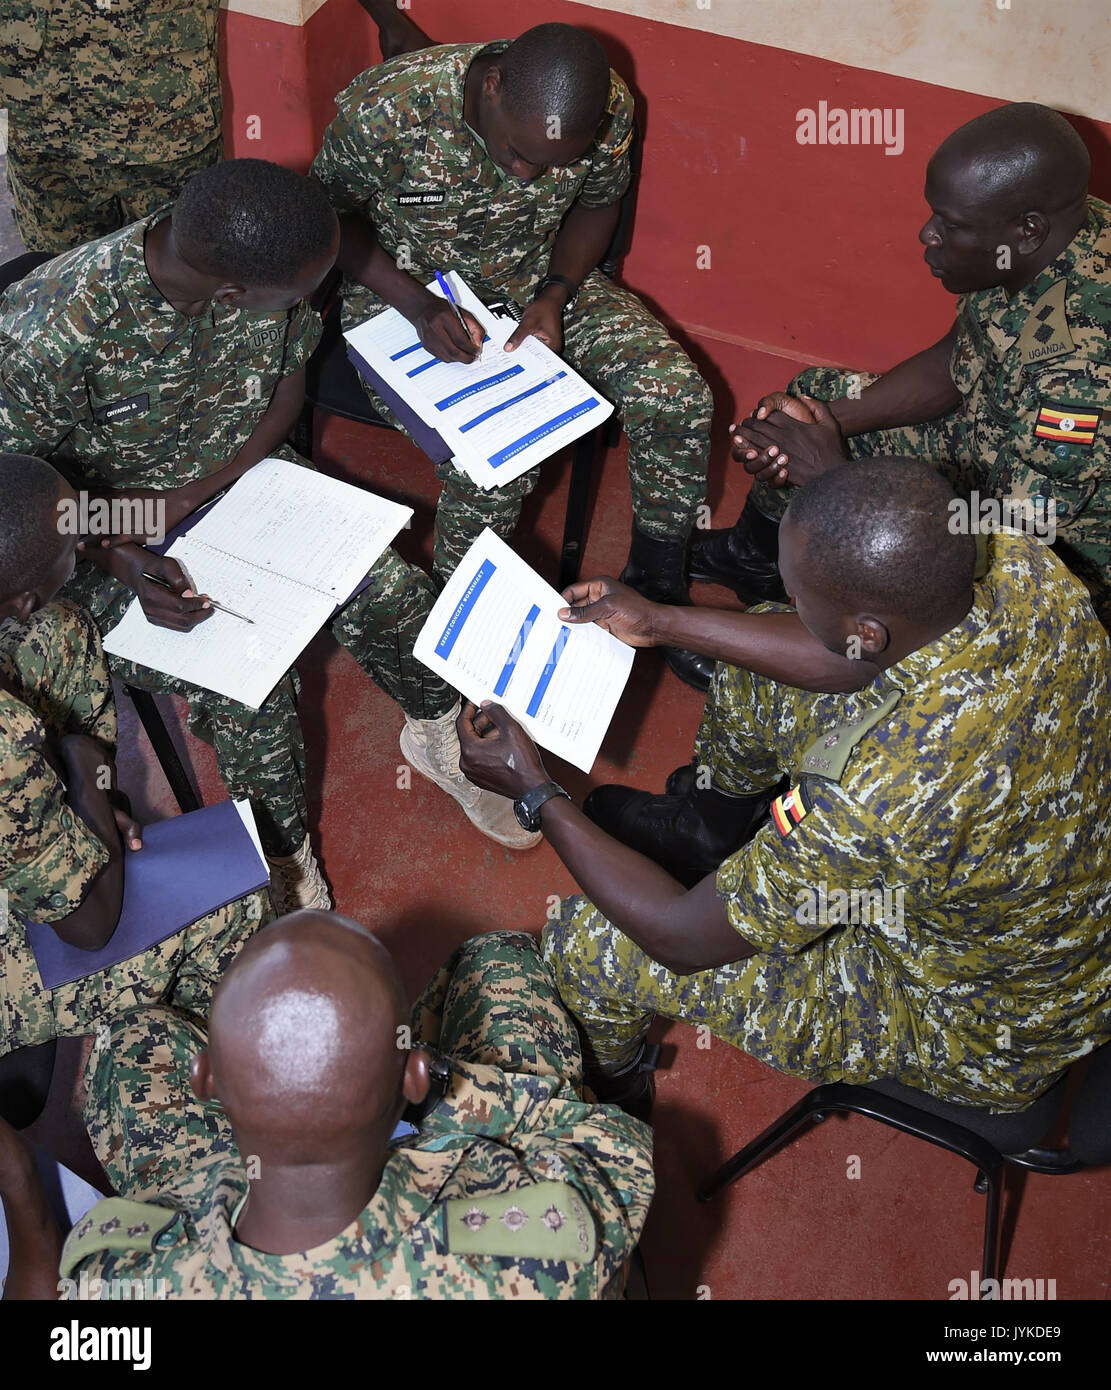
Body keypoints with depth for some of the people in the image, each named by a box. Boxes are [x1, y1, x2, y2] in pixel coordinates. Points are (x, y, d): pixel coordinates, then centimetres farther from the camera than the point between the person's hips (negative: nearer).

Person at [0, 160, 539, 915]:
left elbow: (288, 386, -2)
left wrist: (192, 495, -14)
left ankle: (439, 735, 19)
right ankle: (284, 861, 3)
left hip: (238, 477, 4)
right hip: (99, 528, -4)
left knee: (391, 592, -12)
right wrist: (127, 563, -30)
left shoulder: (269, 289, -20)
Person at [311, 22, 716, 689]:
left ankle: (658, 584, 7)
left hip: (537, 280, 4)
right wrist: (418, 304, -26)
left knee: (678, 393, -15)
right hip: (402, 289, -4)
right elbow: (331, 216, -12)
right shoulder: (384, 110, -29)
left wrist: (556, 295, -15)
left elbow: (598, 204, 2)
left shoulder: (610, 109, -19)